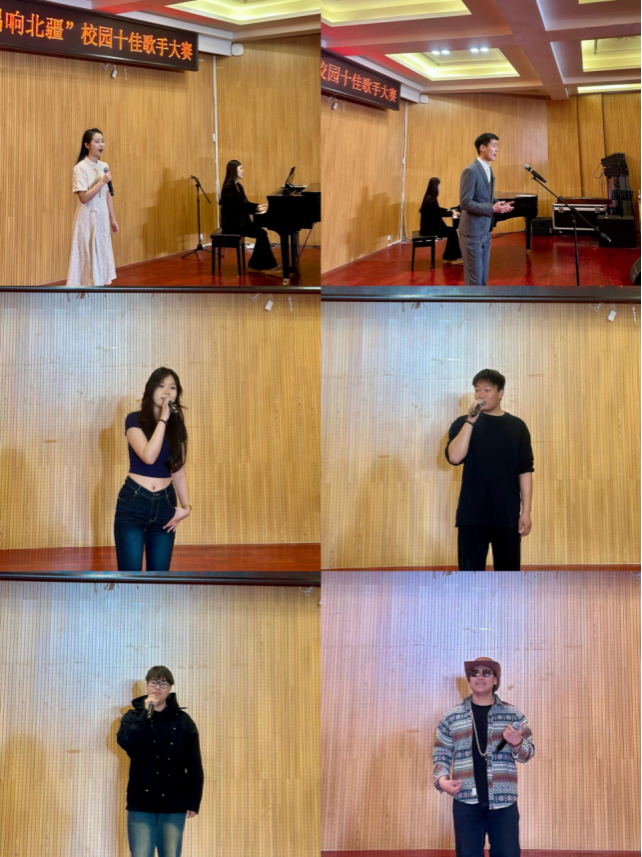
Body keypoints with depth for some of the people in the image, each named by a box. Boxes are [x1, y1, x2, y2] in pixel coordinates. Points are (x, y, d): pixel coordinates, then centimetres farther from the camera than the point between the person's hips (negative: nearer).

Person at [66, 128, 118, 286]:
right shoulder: (81, 168, -13)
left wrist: (113, 219, 13)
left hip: (102, 217, 7)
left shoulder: (104, 166, 8)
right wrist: (102, 182, -21)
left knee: (103, 255, 9)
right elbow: (83, 198, -19)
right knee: (88, 256, -4)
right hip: (88, 218, -7)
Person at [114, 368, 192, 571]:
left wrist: (185, 506, 3)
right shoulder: (135, 420, -6)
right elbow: (148, 456, -22)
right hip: (133, 503, -4)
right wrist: (162, 419, -18)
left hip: (164, 505, 4)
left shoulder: (177, 426, 8)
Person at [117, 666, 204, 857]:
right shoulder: (133, 717, 5)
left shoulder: (183, 721, 4)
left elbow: (194, 765, 4)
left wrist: (194, 801, -1)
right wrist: (146, 714, -16)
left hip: (174, 806, 1)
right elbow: (126, 742, -18)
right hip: (141, 804, -1)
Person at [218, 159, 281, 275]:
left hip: (240, 221, 9)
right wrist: (256, 210, -21)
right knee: (261, 234, -19)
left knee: (261, 232, -11)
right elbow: (237, 207, -23)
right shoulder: (228, 188, -16)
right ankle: (270, 266, -14)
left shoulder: (238, 186, 13)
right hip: (232, 224, -9)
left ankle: (255, 265, -5)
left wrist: (258, 206, 3)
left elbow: (245, 204, 19)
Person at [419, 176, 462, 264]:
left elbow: (437, 209, 26)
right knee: (452, 231, -8)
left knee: (451, 231, 10)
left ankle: (448, 257, 12)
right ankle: (454, 257, 0)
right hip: (429, 228, -10)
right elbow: (438, 213, -23)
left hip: (430, 226, 10)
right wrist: (451, 213, -15)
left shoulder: (430, 198, 12)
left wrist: (448, 210, 19)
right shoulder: (431, 199, -20)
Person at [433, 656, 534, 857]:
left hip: (504, 802, 0)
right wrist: (442, 780, -7)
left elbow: (528, 752, 8)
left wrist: (517, 743, -14)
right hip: (466, 802, 1)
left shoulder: (513, 714, 8)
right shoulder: (452, 716, 10)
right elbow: (441, 754, 12)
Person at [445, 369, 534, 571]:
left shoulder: (517, 426, 5)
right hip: (472, 514, -1)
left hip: (507, 514, 1)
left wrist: (526, 511, -1)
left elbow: (525, 471, 4)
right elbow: (454, 457, -16)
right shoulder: (463, 423, 2)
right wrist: (471, 421, -18)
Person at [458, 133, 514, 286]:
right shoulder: (471, 171, -17)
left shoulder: (488, 169, 11)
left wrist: (499, 206, 2)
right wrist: (492, 209, -24)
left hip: (485, 230, 9)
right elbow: (465, 202, -22)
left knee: (483, 275, 13)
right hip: (472, 231, -9)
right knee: (474, 276, -5)